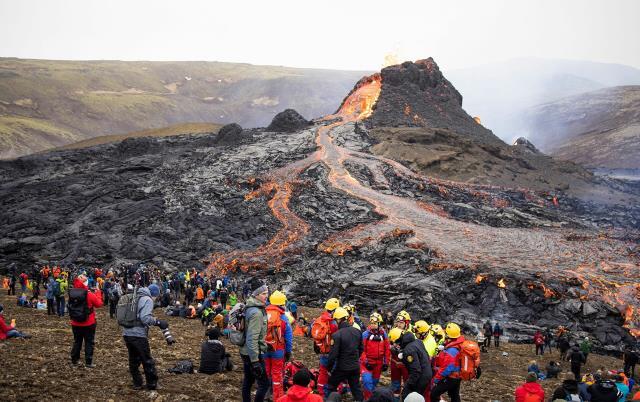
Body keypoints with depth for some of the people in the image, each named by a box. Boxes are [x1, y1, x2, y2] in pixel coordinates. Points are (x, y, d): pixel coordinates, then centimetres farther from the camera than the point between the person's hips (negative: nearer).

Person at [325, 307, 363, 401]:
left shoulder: (337, 335, -20)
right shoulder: (357, 332, -1)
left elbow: (333, 354, -18)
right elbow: (361, 349, 10)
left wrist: (329, 366, -4)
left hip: (342, 367, -5)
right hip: (355, 367, 5)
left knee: (331, 387, 12)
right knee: (356, 388, 17)